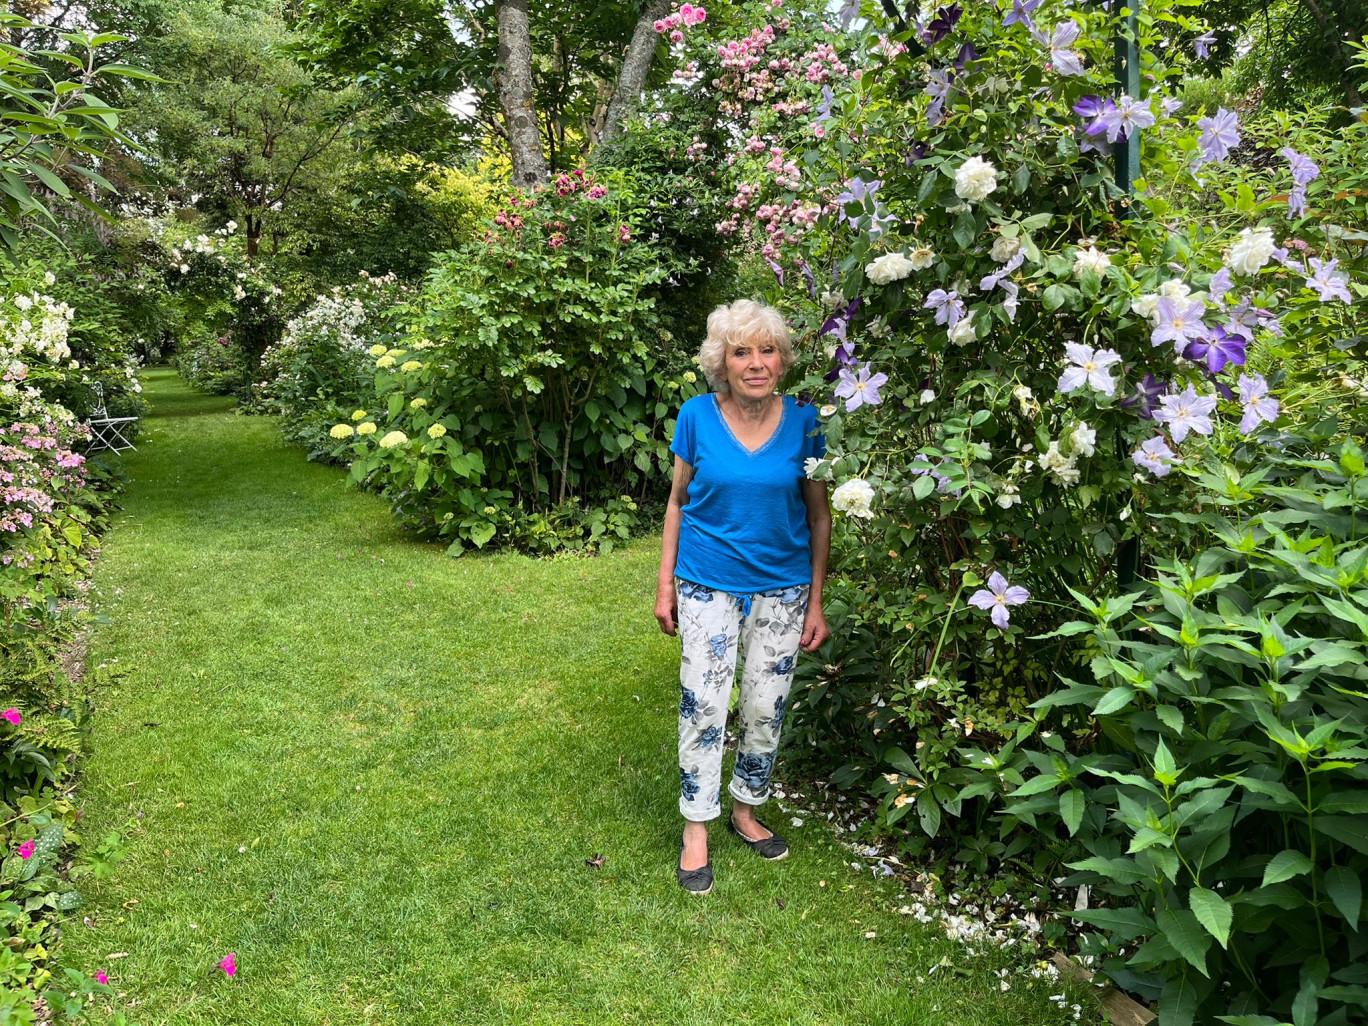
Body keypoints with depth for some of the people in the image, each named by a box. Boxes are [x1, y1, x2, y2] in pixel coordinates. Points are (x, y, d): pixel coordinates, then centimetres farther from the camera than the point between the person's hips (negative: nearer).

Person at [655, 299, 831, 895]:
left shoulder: (803, 421, -7)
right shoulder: (697, 416, -8)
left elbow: (819, 515, 1)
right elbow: (678, 501, 3)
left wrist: (816, 601, 0)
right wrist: (665, 584, 1)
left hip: (782, 587, 1)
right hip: (708, 583, -1)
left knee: (766, 708, 11)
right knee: (703, 704, -1)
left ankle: (746, 811, 33)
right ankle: (696, 829, 17)